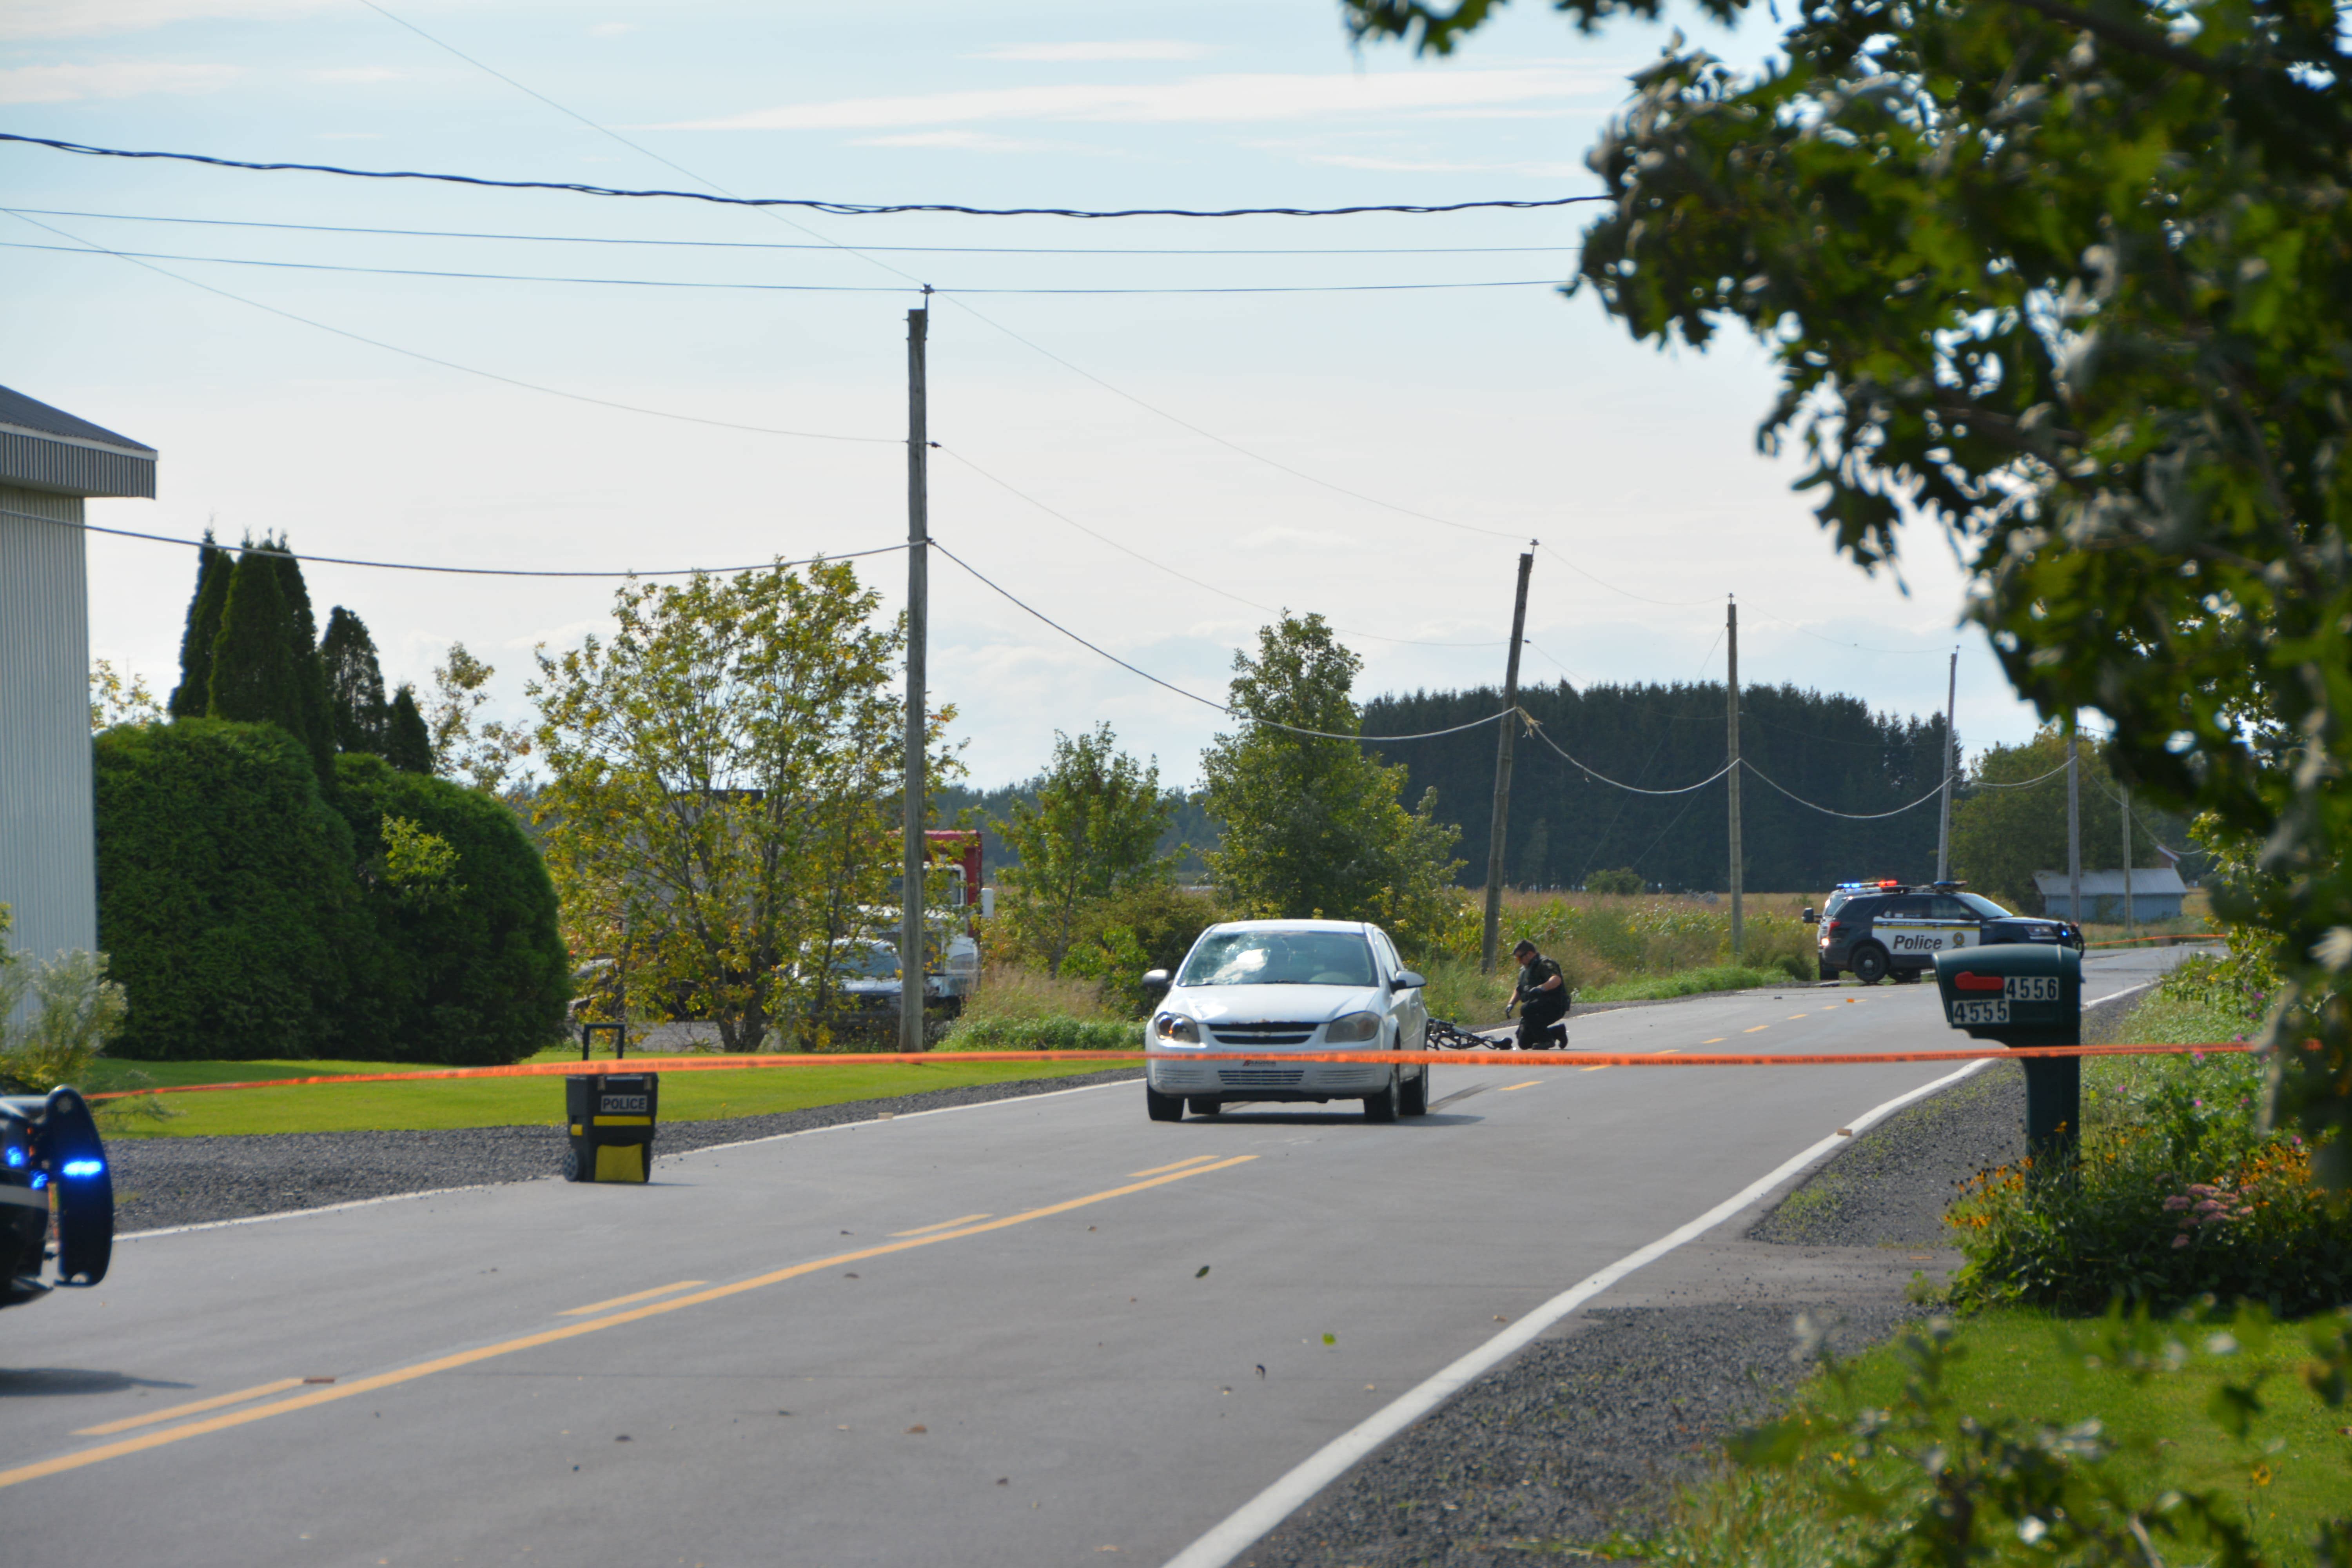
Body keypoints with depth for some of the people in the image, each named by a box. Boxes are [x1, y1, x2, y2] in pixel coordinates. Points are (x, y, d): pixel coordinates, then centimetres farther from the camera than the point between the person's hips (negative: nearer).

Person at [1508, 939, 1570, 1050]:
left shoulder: (1544, 964, -11)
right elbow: (1519, 989, 28)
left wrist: (1541, 988, -46)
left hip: (1554, 1007, -10)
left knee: (1526, 1009, -37)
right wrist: (1511, 1004, 10)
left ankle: (1546, 1040, -24)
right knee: (1524, 1044, 5)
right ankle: (1557, 1033, 21)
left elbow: (1556, 980, -30)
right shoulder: (1525, 970, 19)